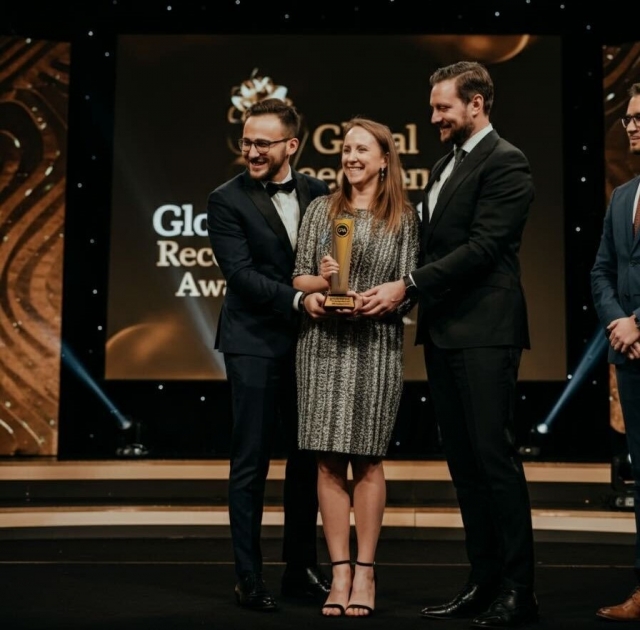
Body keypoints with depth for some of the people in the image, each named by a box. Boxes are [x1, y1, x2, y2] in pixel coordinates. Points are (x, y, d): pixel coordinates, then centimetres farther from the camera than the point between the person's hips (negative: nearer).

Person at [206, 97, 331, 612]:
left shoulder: (318, 193, 7)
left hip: (307, 341, 4)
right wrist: (298, 298, -25)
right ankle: (250, 578, 10)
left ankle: (302, 568, 23)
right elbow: (241, 273, -14)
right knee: (251, 462, 1)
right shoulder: (227, 201, -5)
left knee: (308, 458, 10)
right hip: (255, 343, -4)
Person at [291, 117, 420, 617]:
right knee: (329, 461, -1)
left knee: (367, 460, -1)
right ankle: (339, 571, 4)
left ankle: (365, 571, 7)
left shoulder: (404, 218, 6)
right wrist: (323, 282, -11)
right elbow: (300, 278, 10)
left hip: (376, 346, -2)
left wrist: (371, 302, -16)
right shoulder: (321, 209, 11)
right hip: (323, 344, 2)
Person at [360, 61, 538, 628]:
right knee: (463, 462, 10)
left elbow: (483, 246, -17)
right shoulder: (445, 165, 20)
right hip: (443, 332, 9)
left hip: (484, 333, -9)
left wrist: (407, 285, -17)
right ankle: (484, 582, 17)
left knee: (494, 457, -6)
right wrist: (405, 292, 6)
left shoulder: (505, 162, -8)